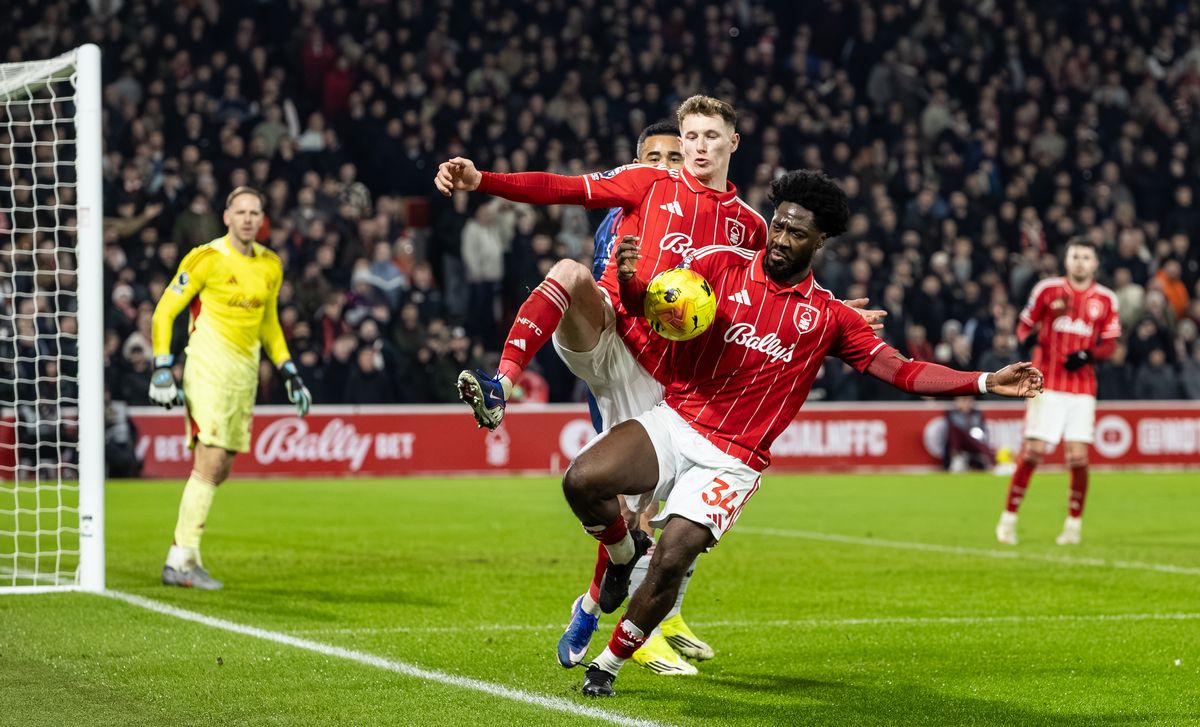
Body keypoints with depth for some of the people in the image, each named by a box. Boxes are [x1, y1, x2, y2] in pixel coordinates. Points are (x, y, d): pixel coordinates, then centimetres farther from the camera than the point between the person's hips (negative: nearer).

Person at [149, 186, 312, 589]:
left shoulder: (270, 266, 11)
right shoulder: (207, 259, -8)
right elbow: (165, 311, -5)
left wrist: (290, 373, 17)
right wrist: (162, 368, -13)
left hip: (245, 373, 7)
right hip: (209, 370, -7)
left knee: (219, 470, 6)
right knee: (211, 462, -15)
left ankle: (184, 557, 14)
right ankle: (181, 561, -12)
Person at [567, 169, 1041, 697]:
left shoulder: (829, 317, 6)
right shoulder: (722, 266, 3)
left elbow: (902, 372, 4)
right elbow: (650, 300, -5)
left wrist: (986, 382, -8)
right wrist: (630, 277, -30)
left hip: (731, 462, -1)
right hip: (672, 423, 1)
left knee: (670, 563, -18)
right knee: (582, 481, -24)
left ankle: (609, 663, 5)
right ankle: (624, 554, 11)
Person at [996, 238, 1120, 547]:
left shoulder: (1105, 299, 6)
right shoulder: (1048, 289, 2)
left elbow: (1109, 344, 9)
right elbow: (1024, 325, 8)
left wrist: (1088, 355, -11)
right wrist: (1028, 336, -15)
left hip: (1082, 387, 2)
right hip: (1048, 384, -2)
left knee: (1078, 457, -4)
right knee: (1032, 452, -8)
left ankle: (1074, 524, 10)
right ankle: (1009, 518, 3)